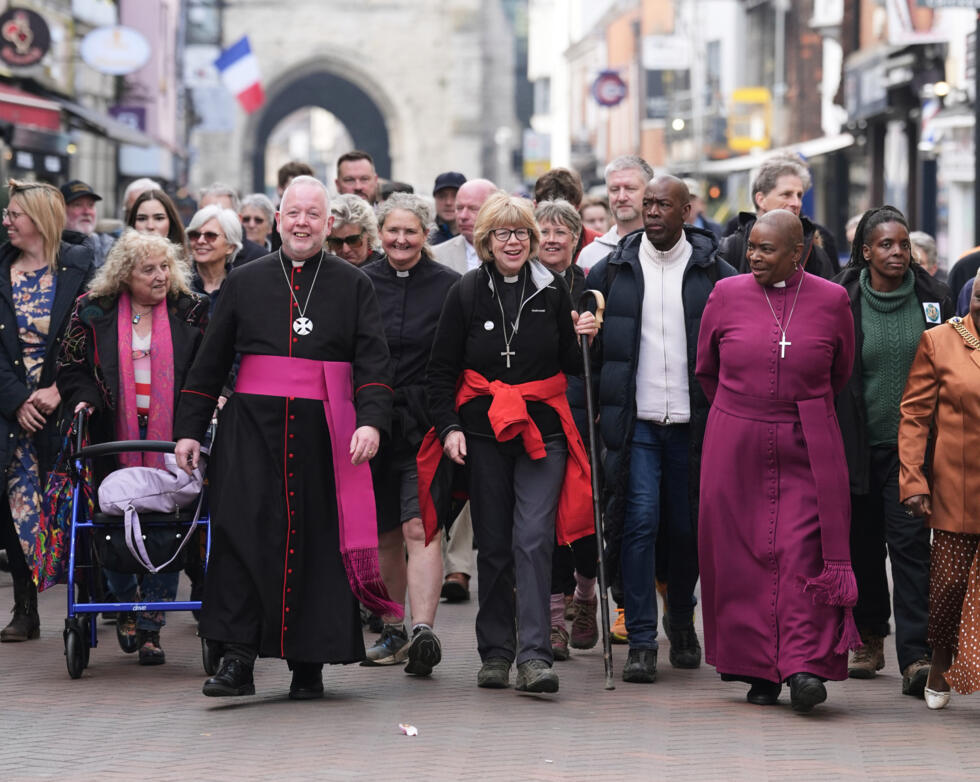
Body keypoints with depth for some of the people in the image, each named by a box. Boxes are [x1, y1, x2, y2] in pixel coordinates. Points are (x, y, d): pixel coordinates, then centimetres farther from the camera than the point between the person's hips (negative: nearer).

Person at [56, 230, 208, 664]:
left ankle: (151, 628, 3)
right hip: (114, 440, 0)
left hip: (171, 440, 0)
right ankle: (126, 608, 25)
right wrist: (84, 399, -9)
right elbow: (72, 366, 7)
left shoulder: (189, 312, 6)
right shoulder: (94, 312, 4)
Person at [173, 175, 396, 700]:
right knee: (243, 534, -10)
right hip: (252, 429, 1)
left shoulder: (353, 286, 8)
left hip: (325, 434, 0)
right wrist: (189, 429, 8)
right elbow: (210, 362, 13)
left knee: (317, 540, 1)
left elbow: (373, 362, 1)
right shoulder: (244, 282, 12)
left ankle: (309, 664, 9)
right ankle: (238, 660, -8)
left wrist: (371, 421, -15)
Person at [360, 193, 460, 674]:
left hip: (426, 425, -3)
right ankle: (392, 631, 23)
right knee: (385, 535, 11)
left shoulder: (448, 286, 1)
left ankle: (423, 630, -24)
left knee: (420, 528, -16)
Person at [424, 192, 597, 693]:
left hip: (543, 431, -1)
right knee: (494, 545, 6)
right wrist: (448, 427, -6)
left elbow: (572, 366, 12)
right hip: (484, 432, 1)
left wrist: (584, 338, -8)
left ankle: (534, 656, -16)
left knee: (533, 539, -13)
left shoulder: (552, 293, 5)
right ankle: (495, 652, 16)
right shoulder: (467, 294, 3)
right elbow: (442, 370, 5)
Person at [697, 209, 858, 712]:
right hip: (736, 446, 1)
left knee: (804, 552, -9)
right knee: (743, 554, 1)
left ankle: (804, 666, -9)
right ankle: (759, 670, 9)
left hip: (808, 448, -1)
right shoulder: (726, 295, 2)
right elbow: (706, 369, 16)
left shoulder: (831, 300, 1)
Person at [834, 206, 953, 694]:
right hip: (858, 446, 1)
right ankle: (869, 639, 27)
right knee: (862, 544, 10)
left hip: (912, 446, 0)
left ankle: (915, 655, -13)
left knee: (910, 544, -9)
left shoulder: (931, 298, 3)